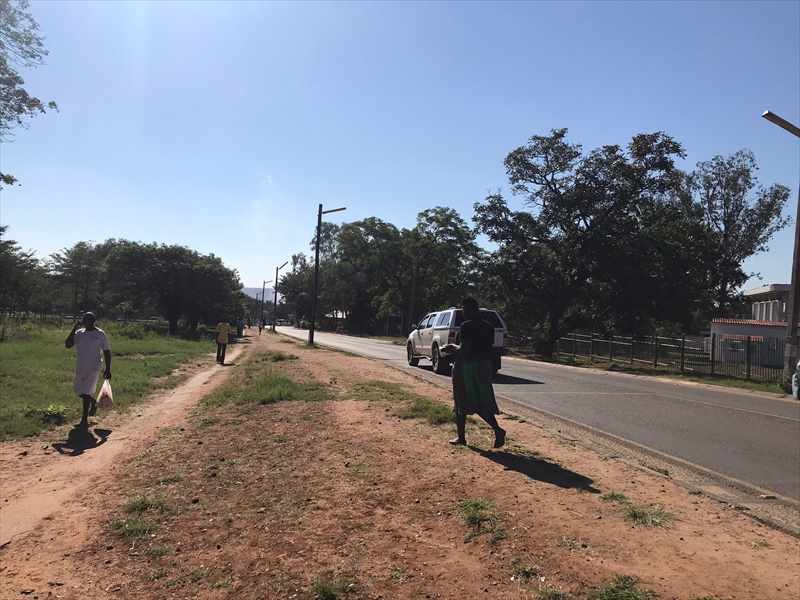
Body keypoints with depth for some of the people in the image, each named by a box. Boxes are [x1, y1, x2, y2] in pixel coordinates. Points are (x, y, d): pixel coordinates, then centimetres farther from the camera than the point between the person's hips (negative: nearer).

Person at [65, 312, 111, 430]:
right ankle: (93, 402, 44)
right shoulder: (79, 333, 6)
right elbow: (67, 345, -3)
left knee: (86, 392, -9)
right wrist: (73, 329, -9)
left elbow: (107, 352, -3)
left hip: (93, 368, -6)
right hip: (80, 367, 6)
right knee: (79, 391, 16)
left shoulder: (100, 334, -6)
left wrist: (108, 369, -5)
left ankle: (85, 420, -1)